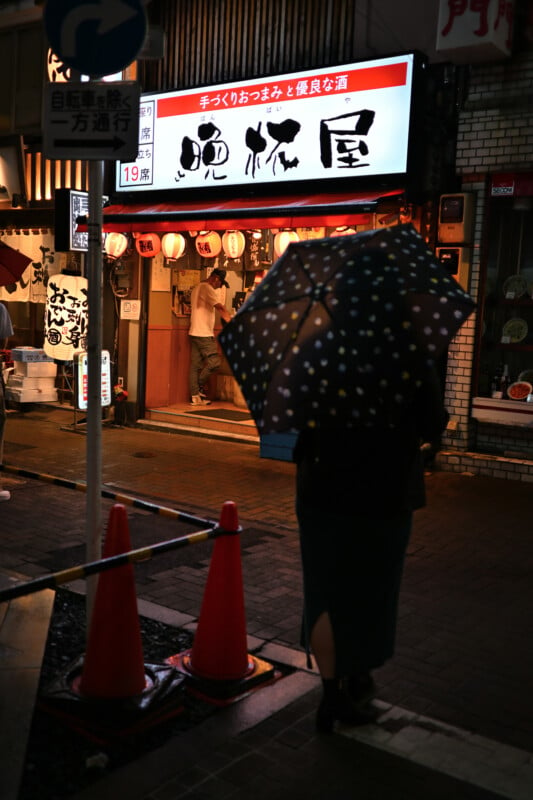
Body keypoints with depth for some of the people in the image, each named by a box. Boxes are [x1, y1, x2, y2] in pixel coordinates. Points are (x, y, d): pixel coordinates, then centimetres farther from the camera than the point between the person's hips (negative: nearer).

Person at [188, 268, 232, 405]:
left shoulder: (197, 288, 22)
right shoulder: (207, 288, -9)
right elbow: (220, 308, -16)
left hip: (194, 333, 10)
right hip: (204, 334, -10)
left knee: (196, 365, 7)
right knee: (215, 361, -6)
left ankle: (195, 396, 7)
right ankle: (200, 386, 6)